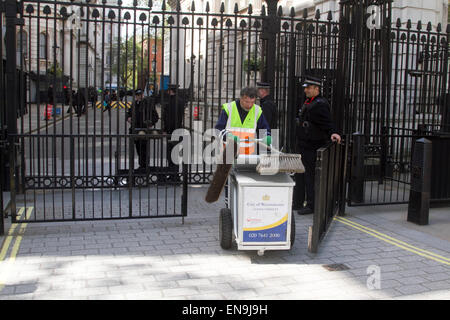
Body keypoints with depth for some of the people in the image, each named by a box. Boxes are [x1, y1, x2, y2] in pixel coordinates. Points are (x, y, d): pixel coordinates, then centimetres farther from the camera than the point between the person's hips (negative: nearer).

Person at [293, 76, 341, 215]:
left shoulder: (320, 104, -16)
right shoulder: (308, 102, 15)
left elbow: (327, 122, -25)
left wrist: (332, 133, -43)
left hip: (313, 147, -10)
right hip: (303, 146, 11)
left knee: (310, 176, -3)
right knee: (299, 174, 16)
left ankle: (312, 205, 7)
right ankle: (297, 202, 27)